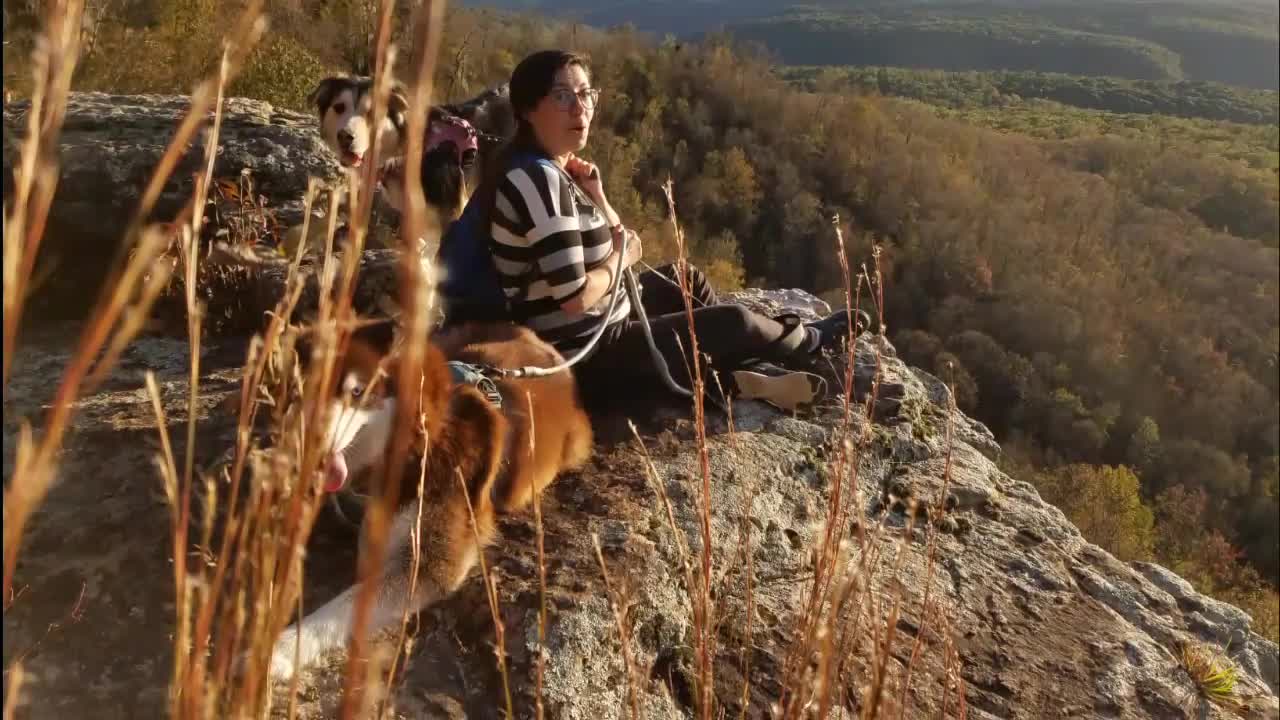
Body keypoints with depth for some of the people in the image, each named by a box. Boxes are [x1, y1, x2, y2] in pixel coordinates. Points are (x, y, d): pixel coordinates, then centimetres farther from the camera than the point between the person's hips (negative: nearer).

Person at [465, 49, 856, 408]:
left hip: (592, 331, 10)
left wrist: (597, 196, -7)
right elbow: (575, 297, -30)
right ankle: (809, 340, 34)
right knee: (733, 321, 4)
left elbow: (622, 242, 12)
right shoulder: (539, 180, -26)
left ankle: (752, 369, 34)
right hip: (586, 355, -10)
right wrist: (619, 259, -10)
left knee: (685, 278, 25)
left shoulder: (546, 170, 4)